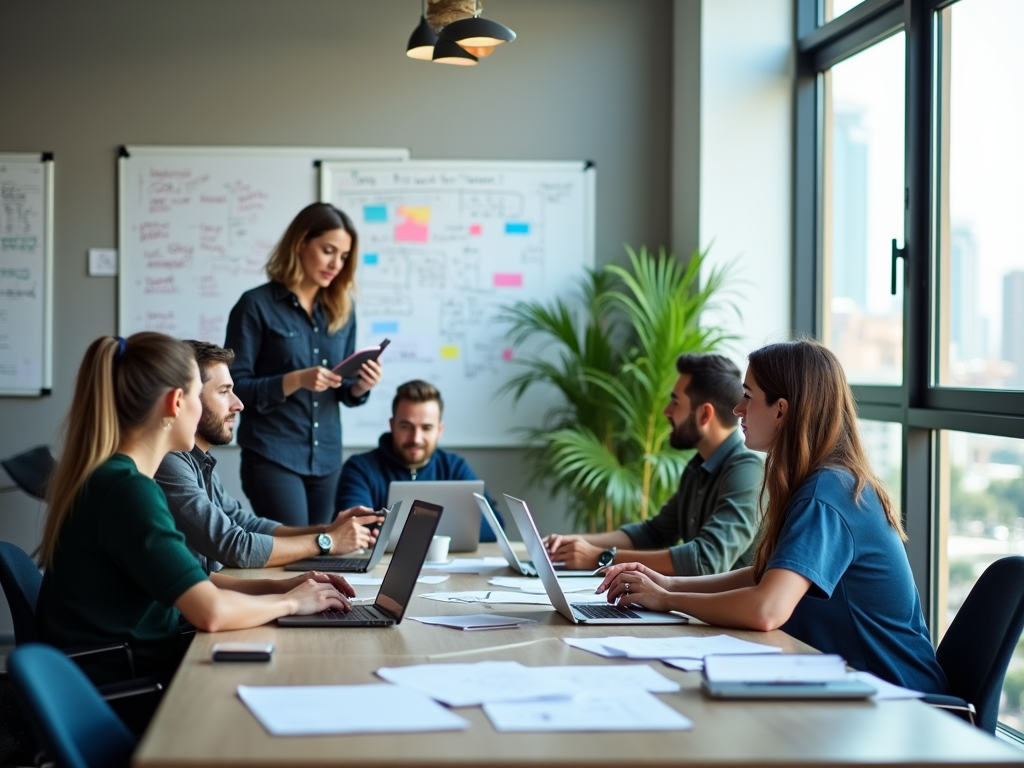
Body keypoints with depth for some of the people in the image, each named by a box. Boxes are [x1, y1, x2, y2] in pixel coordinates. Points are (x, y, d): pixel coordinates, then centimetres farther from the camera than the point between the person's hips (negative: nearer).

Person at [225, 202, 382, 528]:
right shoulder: (257, 305, -6)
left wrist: (360, 386, -8)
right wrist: (295, 380, -22)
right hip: (272, 458, -5)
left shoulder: (341, 309, 10)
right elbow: (235, 387, -10)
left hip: (327, 459, 6)